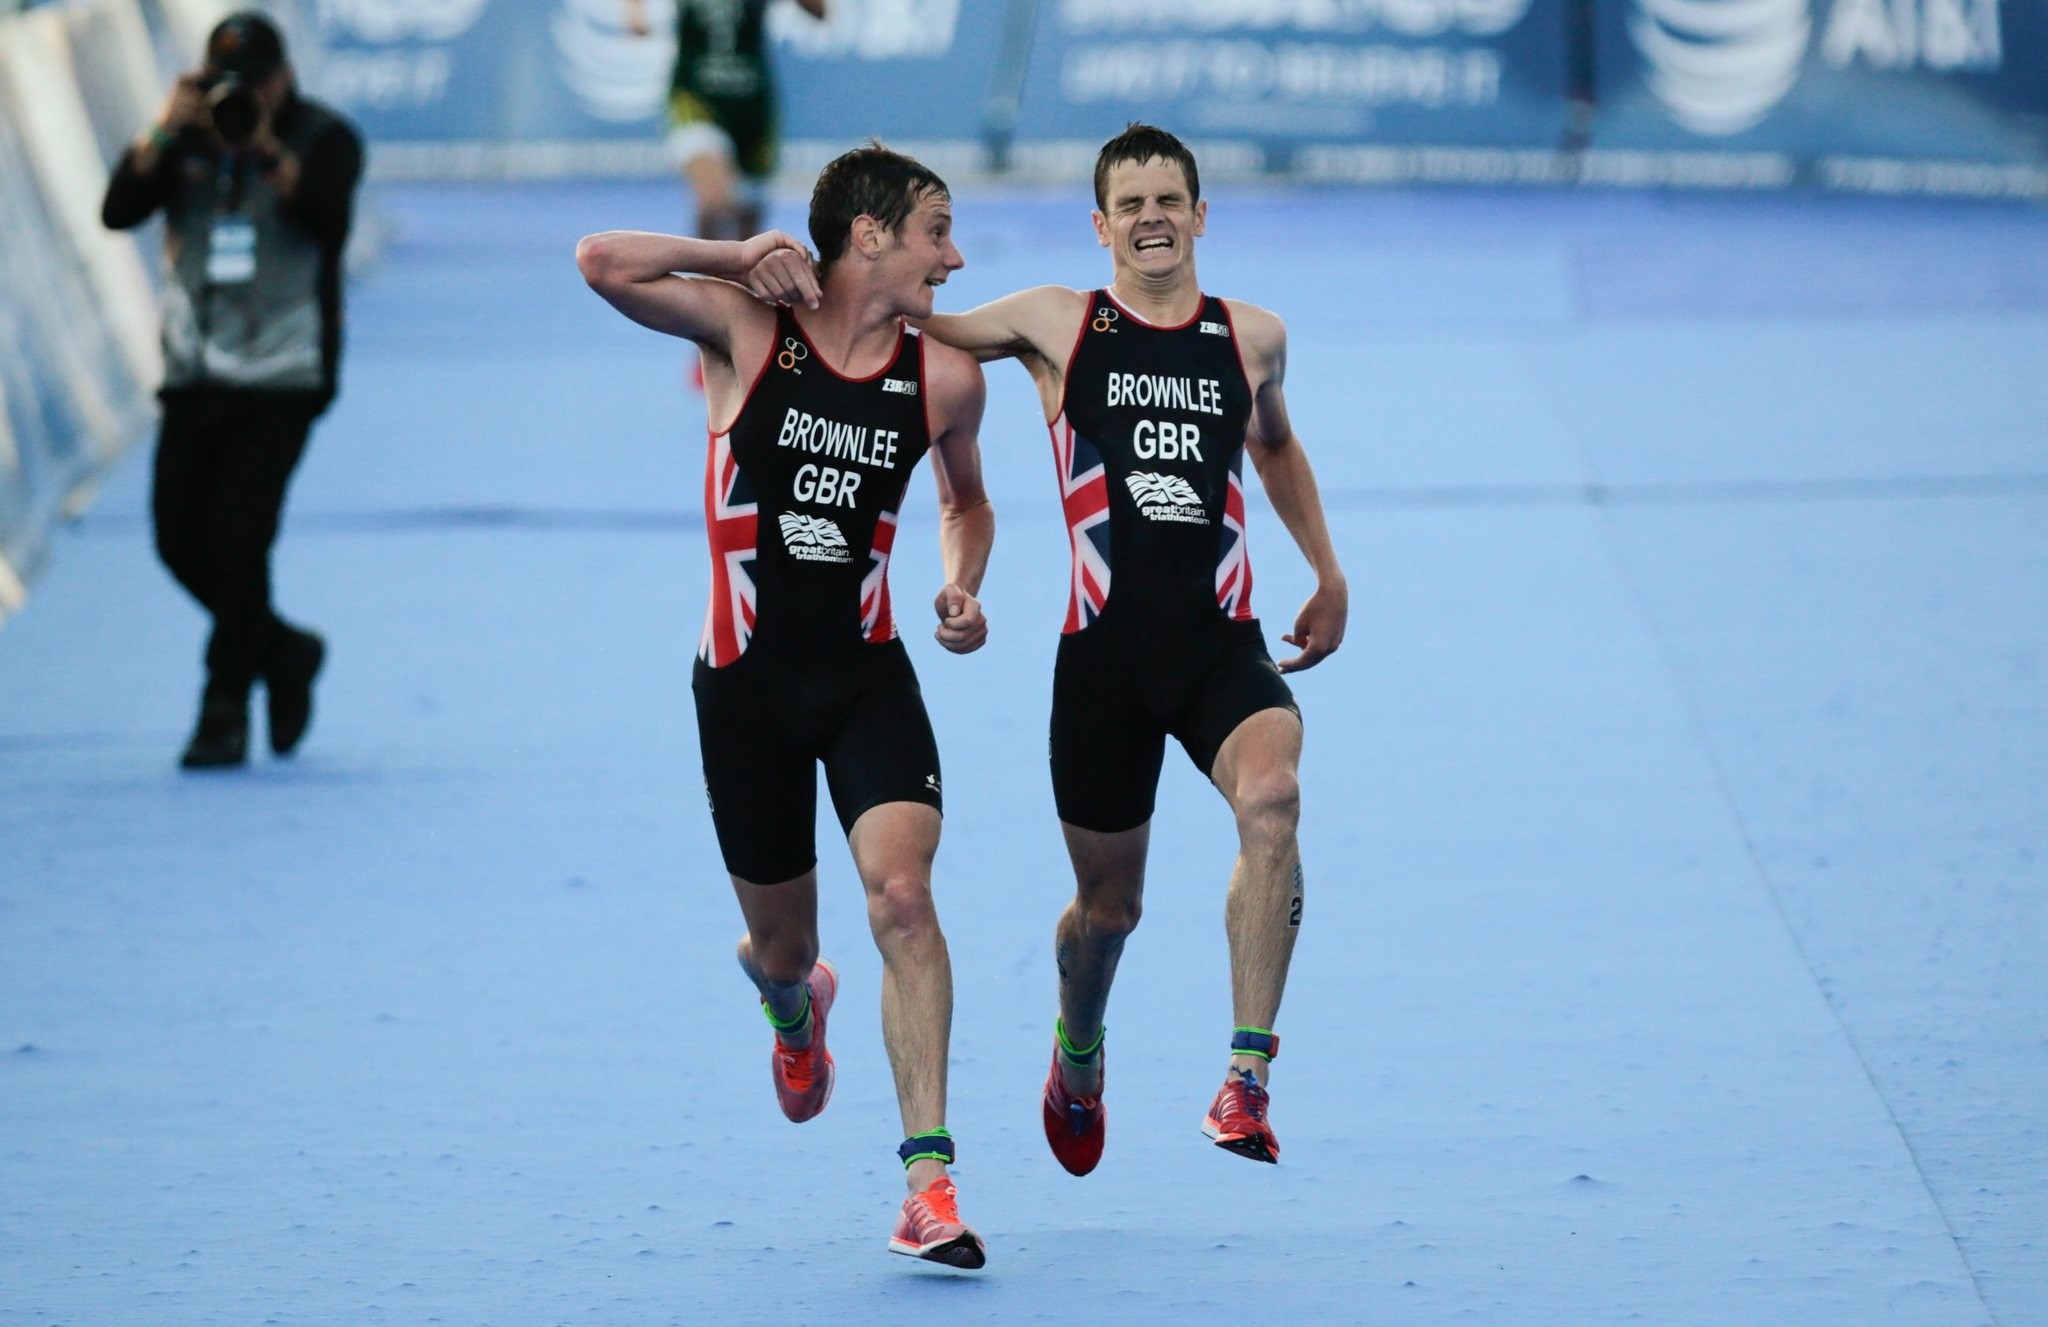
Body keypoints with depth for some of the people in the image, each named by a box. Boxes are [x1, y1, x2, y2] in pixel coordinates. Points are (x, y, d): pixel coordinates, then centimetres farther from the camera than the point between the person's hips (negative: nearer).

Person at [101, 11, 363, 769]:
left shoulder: (322, 139, -3)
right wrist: (166, 132, -16)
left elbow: (328, 222, -20)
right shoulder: (185, 142, 5)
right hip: (194, 374, 5)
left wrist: (268, 149, -25)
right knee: (179, 539, 4)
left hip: (279, 378, -5)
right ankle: (283, 652, 28)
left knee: (236, 540, -12)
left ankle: (225, 718, -3)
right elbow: (119, 210, -7)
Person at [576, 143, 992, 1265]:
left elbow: (965, 501, 20)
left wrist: (962, 588, 2)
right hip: (747, 680, -1)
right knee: (780, 947, 12)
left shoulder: (945, 377, 0)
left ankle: (929, 1180, -23)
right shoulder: (748, 327, -8)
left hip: (870, 676, 1)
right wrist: (743, 255, -16)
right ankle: (796, 1006, 53)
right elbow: (602, 263, -20)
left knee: (902, 893, -22)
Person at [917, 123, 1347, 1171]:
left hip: (1222, 643, 0)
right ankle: (1078, 1050, 45)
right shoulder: (1058, 325, 3)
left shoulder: (1253, 338, 9)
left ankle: (1247, 1079, -30)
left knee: (1270, 797, -31)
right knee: (1108, 903, 9)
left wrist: (1328, 575, 29)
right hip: (1105, 651, 0)